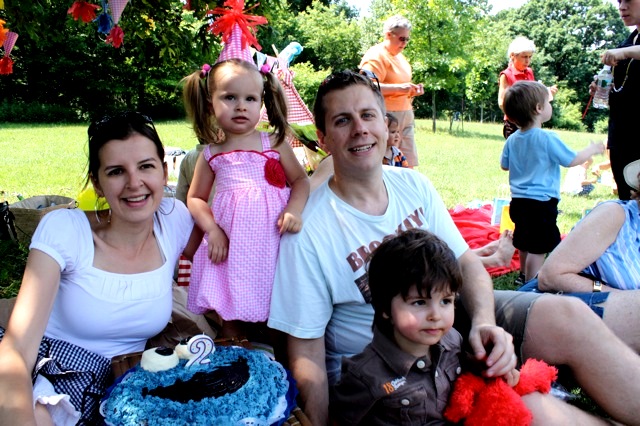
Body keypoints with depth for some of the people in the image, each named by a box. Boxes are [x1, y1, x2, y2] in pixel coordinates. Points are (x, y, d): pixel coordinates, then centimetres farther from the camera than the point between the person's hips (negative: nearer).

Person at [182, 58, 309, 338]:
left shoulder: (274, 143, 3)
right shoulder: (211, 154, 7)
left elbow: (301, 181, 3)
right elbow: (195, 198, 12)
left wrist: (294, 211, -15)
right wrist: (212, 229, -4)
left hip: (274, 241, -1)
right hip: (231, 247, 1)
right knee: (233, 321, 9)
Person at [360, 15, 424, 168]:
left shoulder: (400, 57, 21)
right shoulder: (376, 56, -9)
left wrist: (412, 91, 10)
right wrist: (399, 88, -26)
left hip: (405, 116, 9)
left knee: (408, 165, 5)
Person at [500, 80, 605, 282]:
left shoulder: (512, 139, 3)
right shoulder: (547, 139, -17)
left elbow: (504, 165, 16)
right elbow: (573, 160, -9)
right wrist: (592, 149, 8)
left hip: (518, 200, 8)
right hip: (541, 203, -8)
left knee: (524, 244, 23)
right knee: (537, 249, -3)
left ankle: (524, 275, 38)